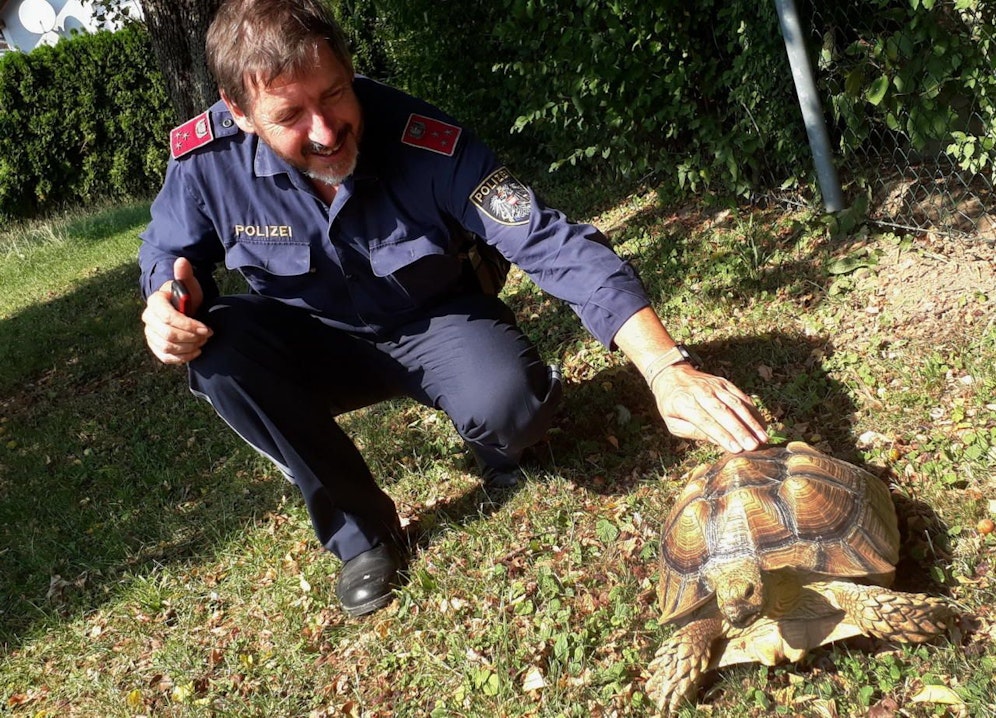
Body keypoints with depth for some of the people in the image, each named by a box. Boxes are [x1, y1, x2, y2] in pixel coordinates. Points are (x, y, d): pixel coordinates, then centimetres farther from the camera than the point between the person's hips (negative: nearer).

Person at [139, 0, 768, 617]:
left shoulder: (428, 143, -29)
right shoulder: (207, 159, -22)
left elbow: (556, 244, -32)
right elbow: (168, 257, -2)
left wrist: (668, 369, -42)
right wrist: (171, 300, -30)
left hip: (438, 323, -2)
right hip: (319, 341, 3)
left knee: (509, 404, -34)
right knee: (217, 346, -28)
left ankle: (497, 437, 10)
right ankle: (360, 528, -10)